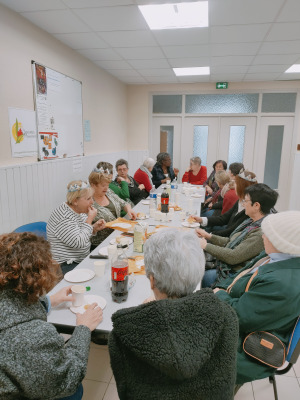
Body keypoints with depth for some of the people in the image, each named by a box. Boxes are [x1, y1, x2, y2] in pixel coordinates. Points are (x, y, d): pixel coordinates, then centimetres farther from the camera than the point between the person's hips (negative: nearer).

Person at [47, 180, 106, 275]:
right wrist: (90, 219, -22)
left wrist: (94, 228, -5)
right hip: (66, 266, -8)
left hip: (83, 260, 9)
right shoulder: (64, 217, -22)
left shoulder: (80, 211, 4)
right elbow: (78, 243, -28)